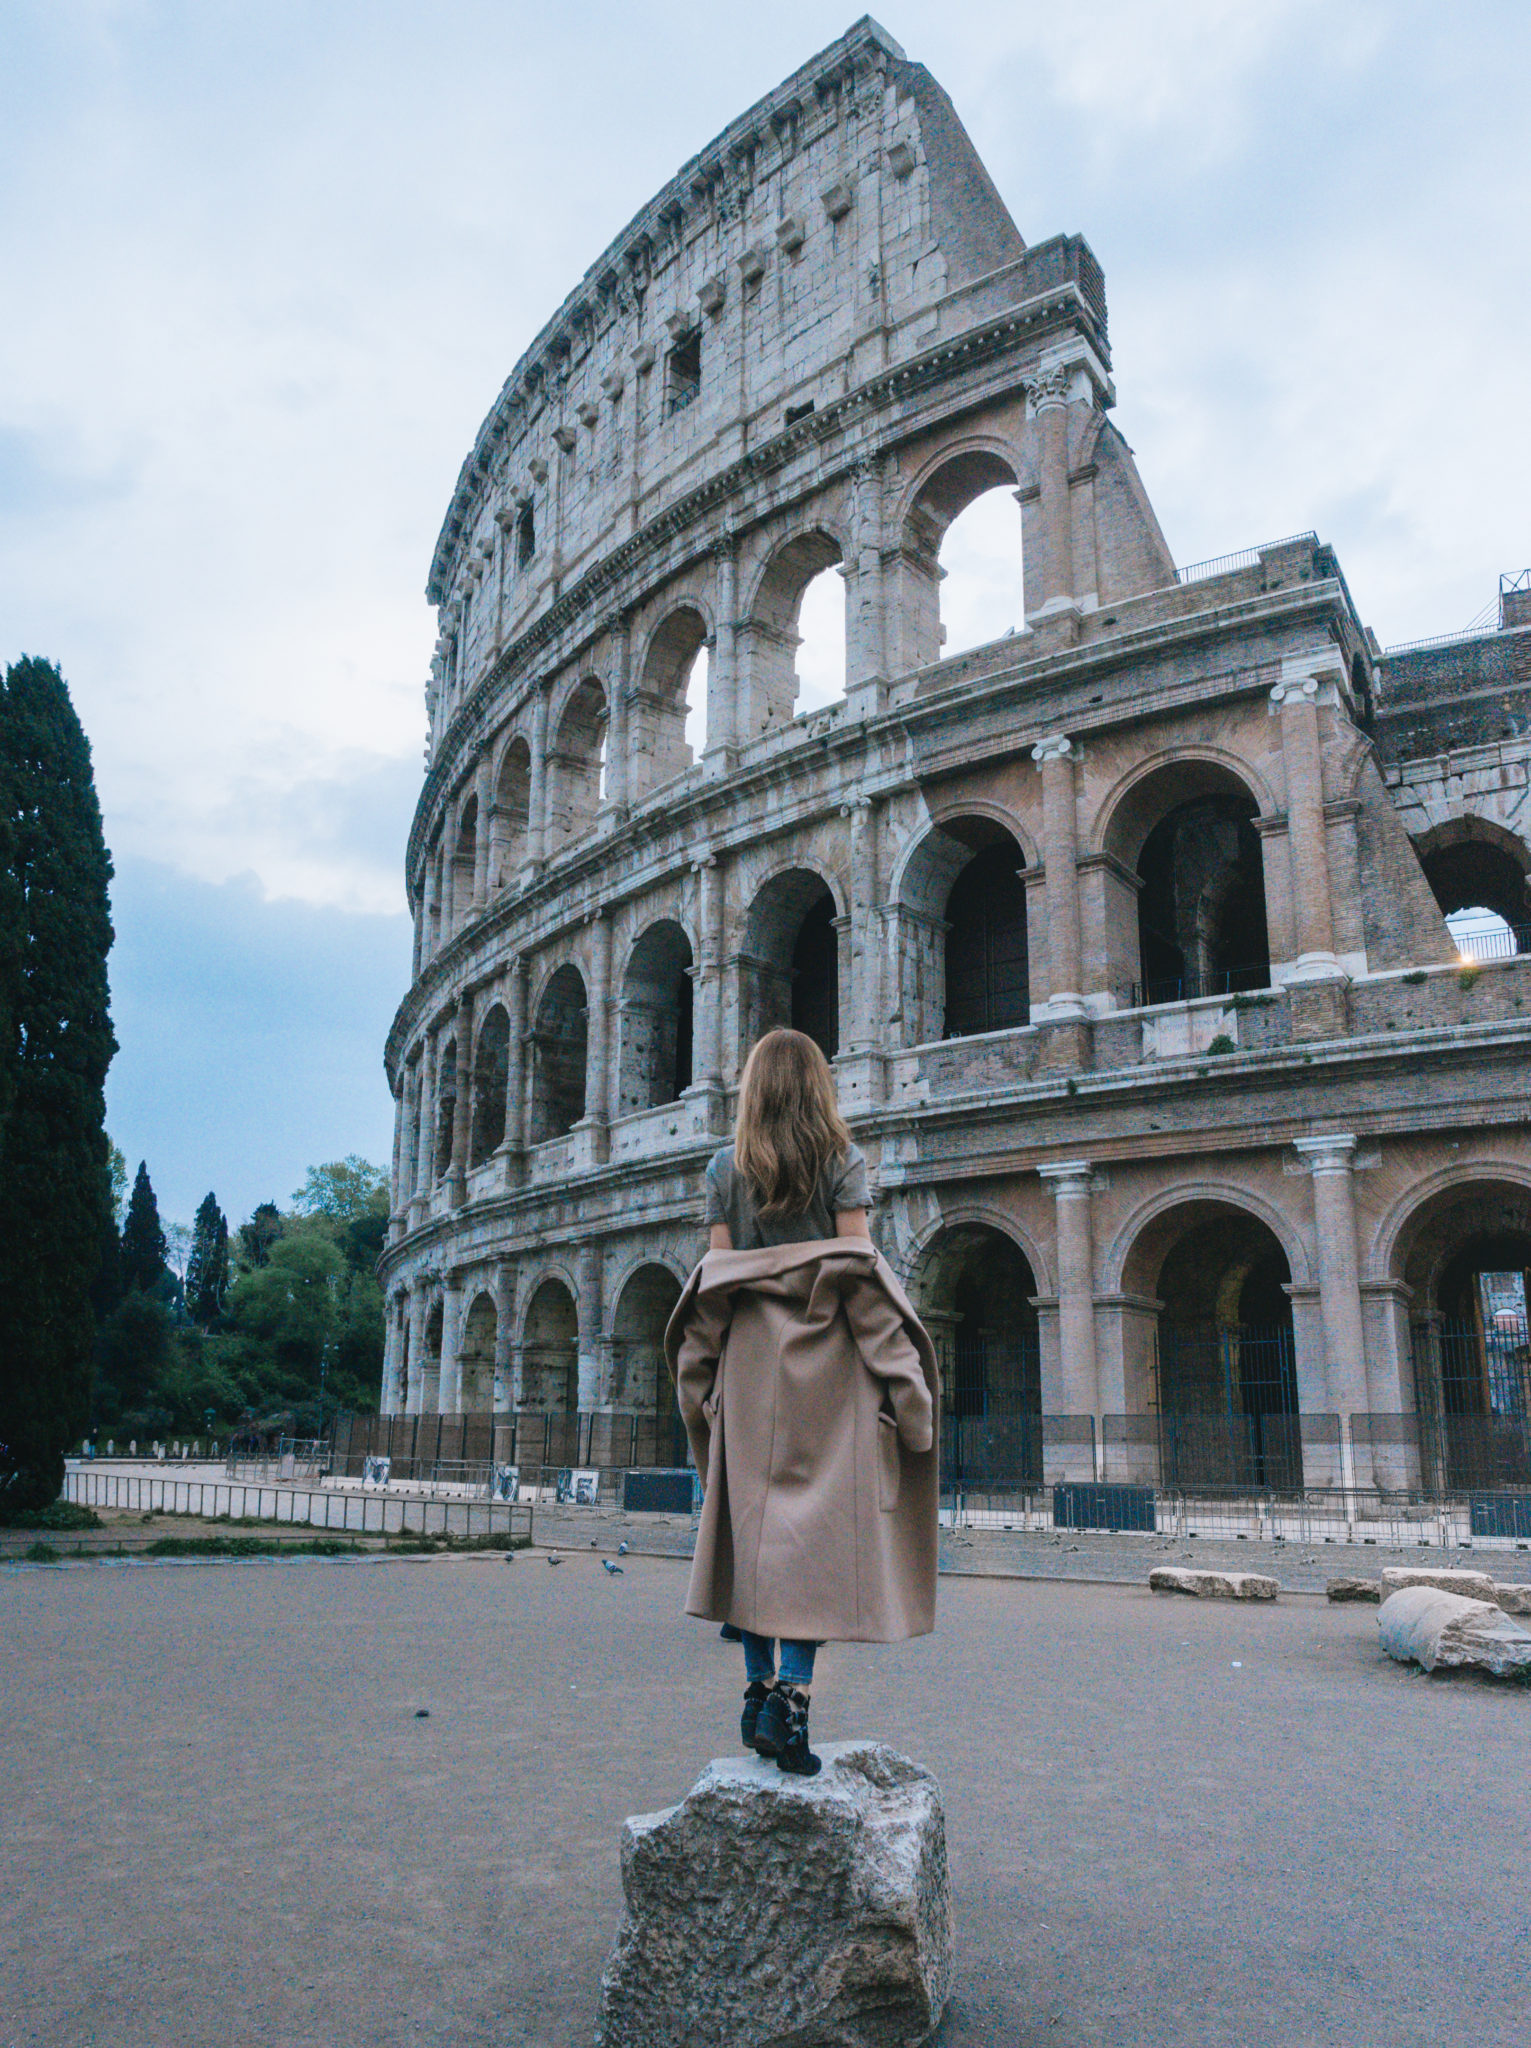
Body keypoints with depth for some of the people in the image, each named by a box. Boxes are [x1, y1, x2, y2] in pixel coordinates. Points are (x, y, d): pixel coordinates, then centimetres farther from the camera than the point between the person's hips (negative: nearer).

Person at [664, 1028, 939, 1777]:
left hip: (747, 1350, 3)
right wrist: (887, 1365, -2)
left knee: (752, 1508, 10)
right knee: (820, 1515, -3)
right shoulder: (841, 1159, 1)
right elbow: (859, 1267, -6)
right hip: (825, 1350, -3)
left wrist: (719, 1370, 9)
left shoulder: (725, 1166, 7)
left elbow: (715, 1272, 4)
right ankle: (792, 1691, -13)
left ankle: (759, 1687, 15)